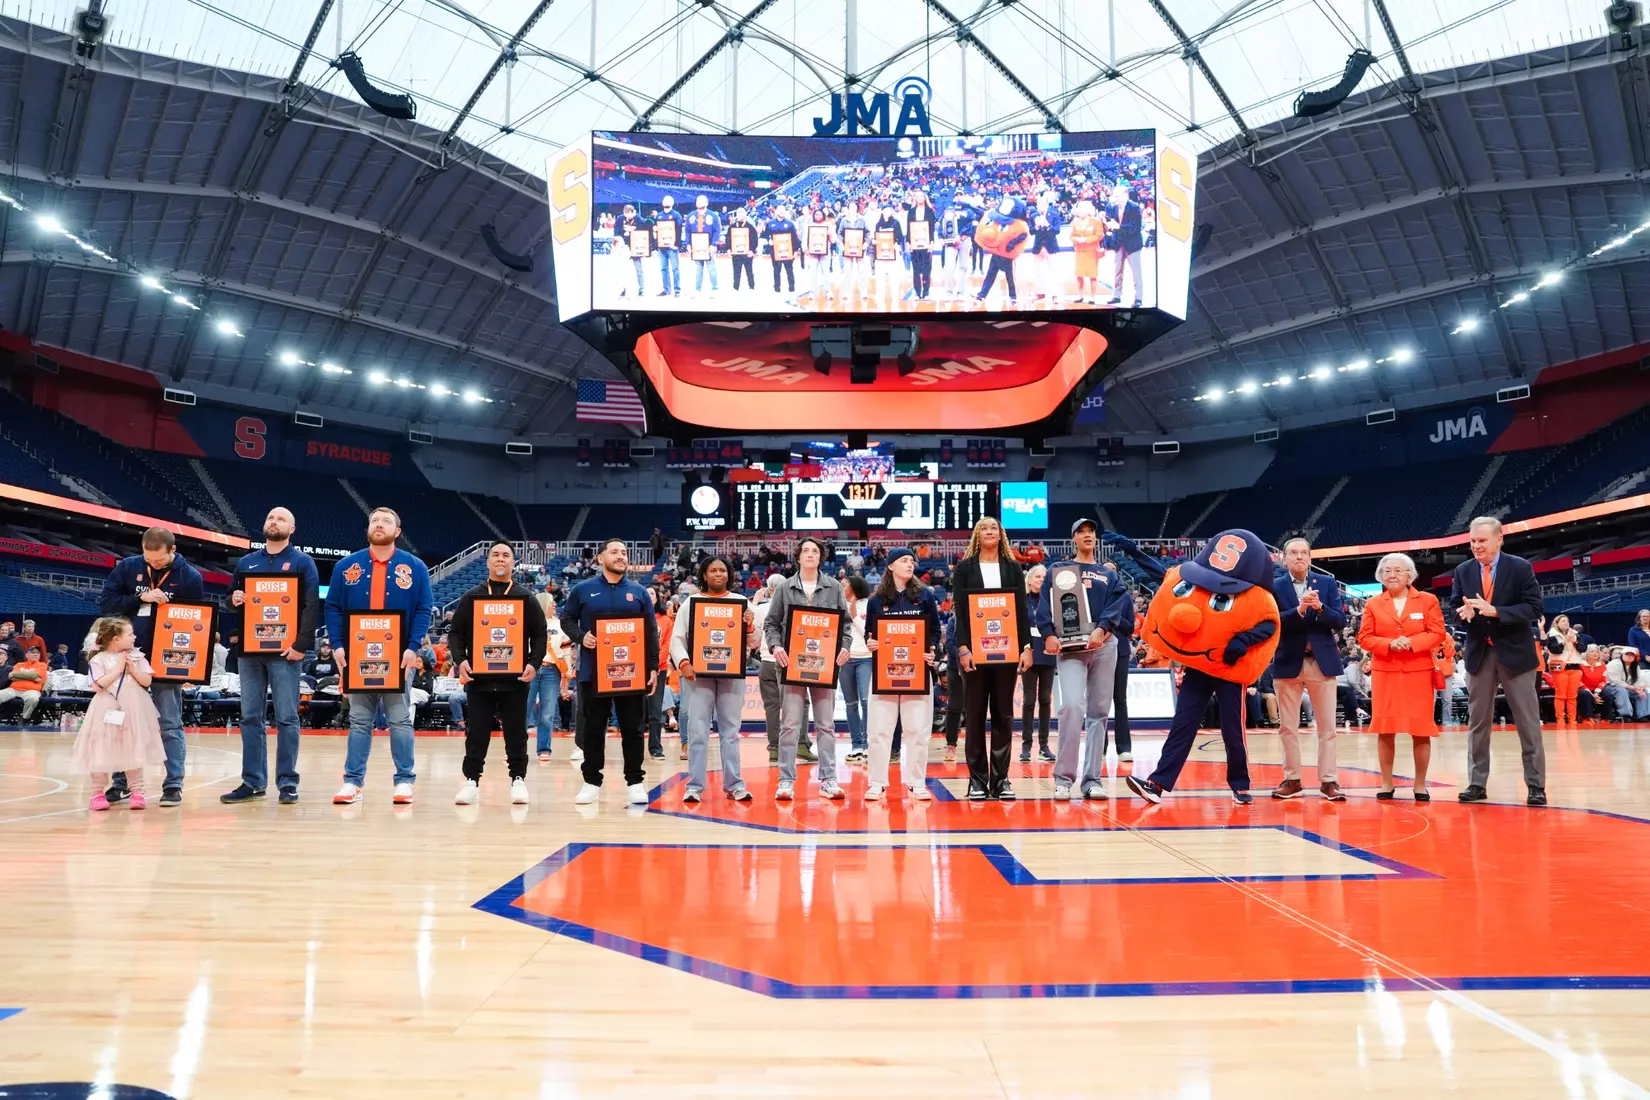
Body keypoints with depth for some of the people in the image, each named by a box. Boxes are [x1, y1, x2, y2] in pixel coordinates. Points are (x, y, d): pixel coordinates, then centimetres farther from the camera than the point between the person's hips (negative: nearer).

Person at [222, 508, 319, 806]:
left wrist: (301, 644, -15)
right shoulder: (246, 562, 16)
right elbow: (231, 600, 22)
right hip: (250, 649, 5)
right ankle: (252, 781, 11)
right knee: (250, 717, 5)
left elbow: (311, 605, -5)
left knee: (286, 718, -3)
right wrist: (234, 600, -3)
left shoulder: (302, 562, 3)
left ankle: (288, 782, 1)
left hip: (284, 651, -4)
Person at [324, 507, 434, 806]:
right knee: (359, 721, 7)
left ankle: (404, 781, 7)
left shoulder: (414, 567, 2)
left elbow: (424, 610, -2)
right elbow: (333, 608, 4)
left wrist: (412, 648, -13)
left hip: (399, 657, -2)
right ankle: (353, 781, 12)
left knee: (400, 720, 2)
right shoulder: (347, 566, 7)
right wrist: (338, 645, -8)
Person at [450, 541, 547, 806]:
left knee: (516, 732, 6)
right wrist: (460, 660, -10)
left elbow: (539, 635, 6)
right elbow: (455, 633, 7)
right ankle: (472, 780, 12)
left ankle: (518, 779, 14)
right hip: (479, 678, 0)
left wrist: (534, 663, -9)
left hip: (515, 679, 0)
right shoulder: (471, 597, 8)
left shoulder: (526, 598, 7)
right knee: (476, 732, 5)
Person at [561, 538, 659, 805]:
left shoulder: (639, 592, 7)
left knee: (632, 728, 5)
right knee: (593, 729, 6)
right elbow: (566, 619, 10)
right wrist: (580, 636, -11)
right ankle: (592, 781, 16)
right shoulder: (583, 590, 4)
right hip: (593, 671, 0)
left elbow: (651, 633, 7)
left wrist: (653, 668, 1)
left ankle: (635, 782, 13)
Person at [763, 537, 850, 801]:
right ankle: (786, 781, 4)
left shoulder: (834, 587, 7)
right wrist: (776, 646, -11)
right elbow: (771, 623, 6)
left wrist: (845, 647, -7)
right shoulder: (785, 587, 5)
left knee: (826, 724, 6)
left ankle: (828, 779, 11)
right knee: (790, 724, -1)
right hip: (792, 662, -1)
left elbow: (845, 622, 9)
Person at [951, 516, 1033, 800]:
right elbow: (959, 611, -1)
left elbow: (1022, 609, 7)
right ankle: (977, 779, 6)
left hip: (1006, 649, 2)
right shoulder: (965, 568, 5)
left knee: (1003, 714, 4)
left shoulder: (1012, 568, 10)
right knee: (975, 715, 1)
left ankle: (1001, 779, 9)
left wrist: (1026, 646, -2)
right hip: (975, 650, -2)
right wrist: (962, 648, -12)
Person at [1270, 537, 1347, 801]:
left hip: (1322, 662, 1)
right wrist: (1299, 610, -25)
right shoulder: (1274, 587, 0)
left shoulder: (1327, 583, 5)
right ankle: (1292, 780, 15)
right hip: (1288, 663, -1)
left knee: (1327, 727, 4)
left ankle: (1328, 781, 11)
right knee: (1288, 727, 6)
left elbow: (1340, 622, -2)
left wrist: (1320, 607, -19)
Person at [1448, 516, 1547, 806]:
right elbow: (1454, 605, 8)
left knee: (1528, 722, 2)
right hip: (1479, 653, 3)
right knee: (1477, 721, 7)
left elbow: (1534, 608, -12)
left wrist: (1495, 611, -25)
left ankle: (1536, 785, 10)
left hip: (1515, 652, -3)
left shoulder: (1520, 568, -6)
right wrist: (1464, 611, -16)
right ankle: (1476, 783, 14)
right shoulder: (1463, 571, 4)